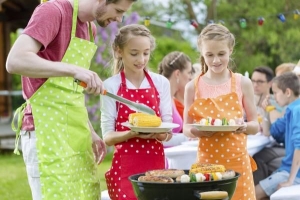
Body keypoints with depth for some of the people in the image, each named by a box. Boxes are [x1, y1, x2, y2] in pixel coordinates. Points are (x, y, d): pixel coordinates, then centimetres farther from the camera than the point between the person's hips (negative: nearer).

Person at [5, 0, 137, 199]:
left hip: (75, 131, 8)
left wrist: (89, 131, 14)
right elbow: (15, 61, -25)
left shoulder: (90, 27, 13)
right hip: (46, 129, -8)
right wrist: (74, 70, -31)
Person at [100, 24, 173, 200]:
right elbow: (108, 136, -5)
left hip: (156, 162, 2)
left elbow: (168, 134, 6)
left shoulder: (161, 83, 6)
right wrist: (133, 133, -23)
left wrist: (161, 132, -17)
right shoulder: (111, 86, -2)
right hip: (126, 166, -2)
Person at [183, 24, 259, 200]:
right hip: (207, 160, 0)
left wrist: (245, 127, -17)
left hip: (237, 160, 0)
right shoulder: (194, 87, 2)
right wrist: (195, 131, -15)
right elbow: (186, 128, 7)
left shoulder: (242, 83, 1)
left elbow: (255, 126, 5)